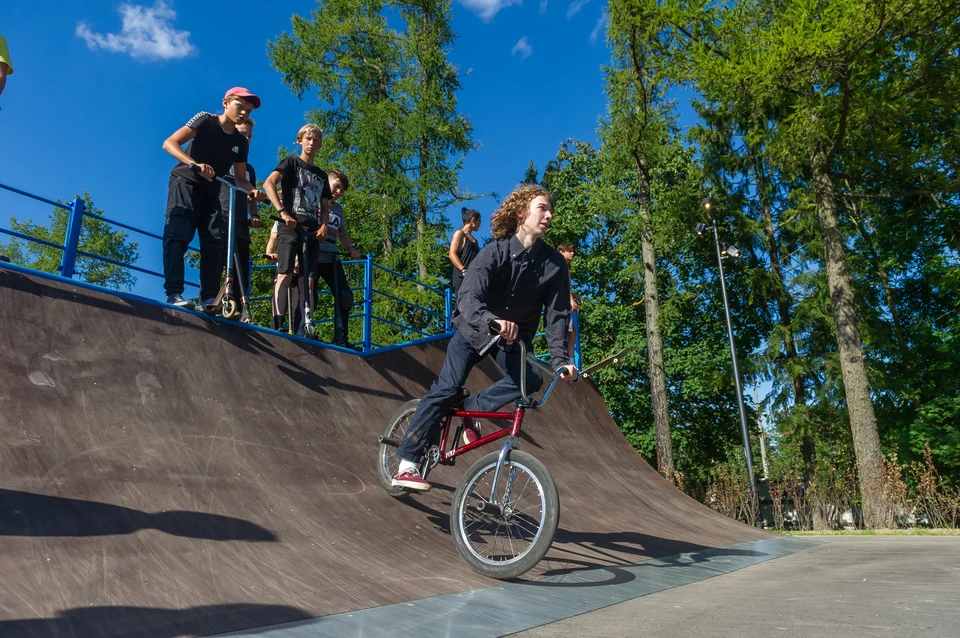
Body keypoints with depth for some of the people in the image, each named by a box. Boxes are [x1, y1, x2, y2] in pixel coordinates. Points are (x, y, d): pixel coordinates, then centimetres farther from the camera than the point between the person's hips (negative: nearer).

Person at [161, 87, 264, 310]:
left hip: (211, 192, 6)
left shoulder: (241, 142, 9)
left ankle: (210, 298, -5)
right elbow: (169, 143, -14)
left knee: (215, 243, -5)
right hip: (185, 183, -5)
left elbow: (240, 179, 9)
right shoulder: (205, 120, -5)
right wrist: (194, 164, -32)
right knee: (178, 235, -19)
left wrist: (252, 191, -16)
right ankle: (174, 293, -25)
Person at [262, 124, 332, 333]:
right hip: (290, 226, -5)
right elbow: (268, 184, -7)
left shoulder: (321, 175, 24)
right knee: (285, 274, -18)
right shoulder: (291, 162, 8)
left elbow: (325, 207, 22)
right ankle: (276, 324, -23)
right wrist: (282, 212, -19)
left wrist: (323, 226, 0)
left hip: (312, 231, 5)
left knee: (309, 281, -1)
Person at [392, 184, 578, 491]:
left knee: (531, 380, -26)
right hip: (474, 330, -2)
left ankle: (472, 409, -5)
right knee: (446, 389, -13)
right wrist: (491, 321, -53)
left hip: (515, 337, 3)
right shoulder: (495, 251, -20)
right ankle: (406, 465, -7)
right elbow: (468, 297, -32)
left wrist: (560, 359, -24)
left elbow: (558, 313, -11)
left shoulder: (554, 264, -11)